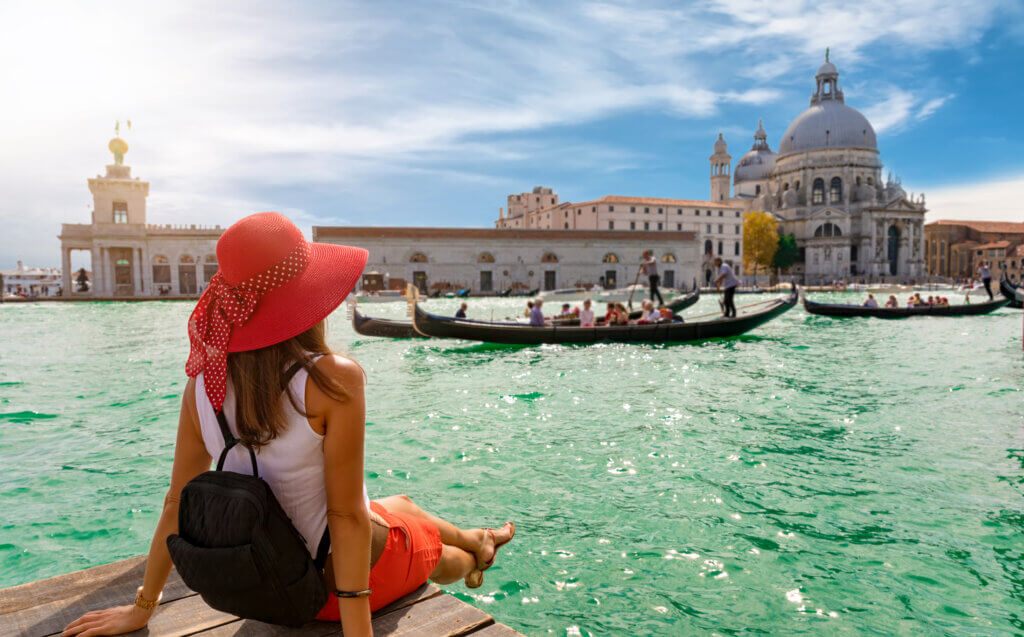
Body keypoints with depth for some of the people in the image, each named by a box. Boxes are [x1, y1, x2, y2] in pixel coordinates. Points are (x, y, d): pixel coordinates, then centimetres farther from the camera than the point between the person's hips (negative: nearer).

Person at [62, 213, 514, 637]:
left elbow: (177, 503, -5)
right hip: (354, 576, -6)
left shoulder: (204, 381, -13)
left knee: (400, 504, 33)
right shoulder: (334, 380, -30)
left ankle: (476, 542, 62)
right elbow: (346, 516, -26)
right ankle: (473, 552, 65)